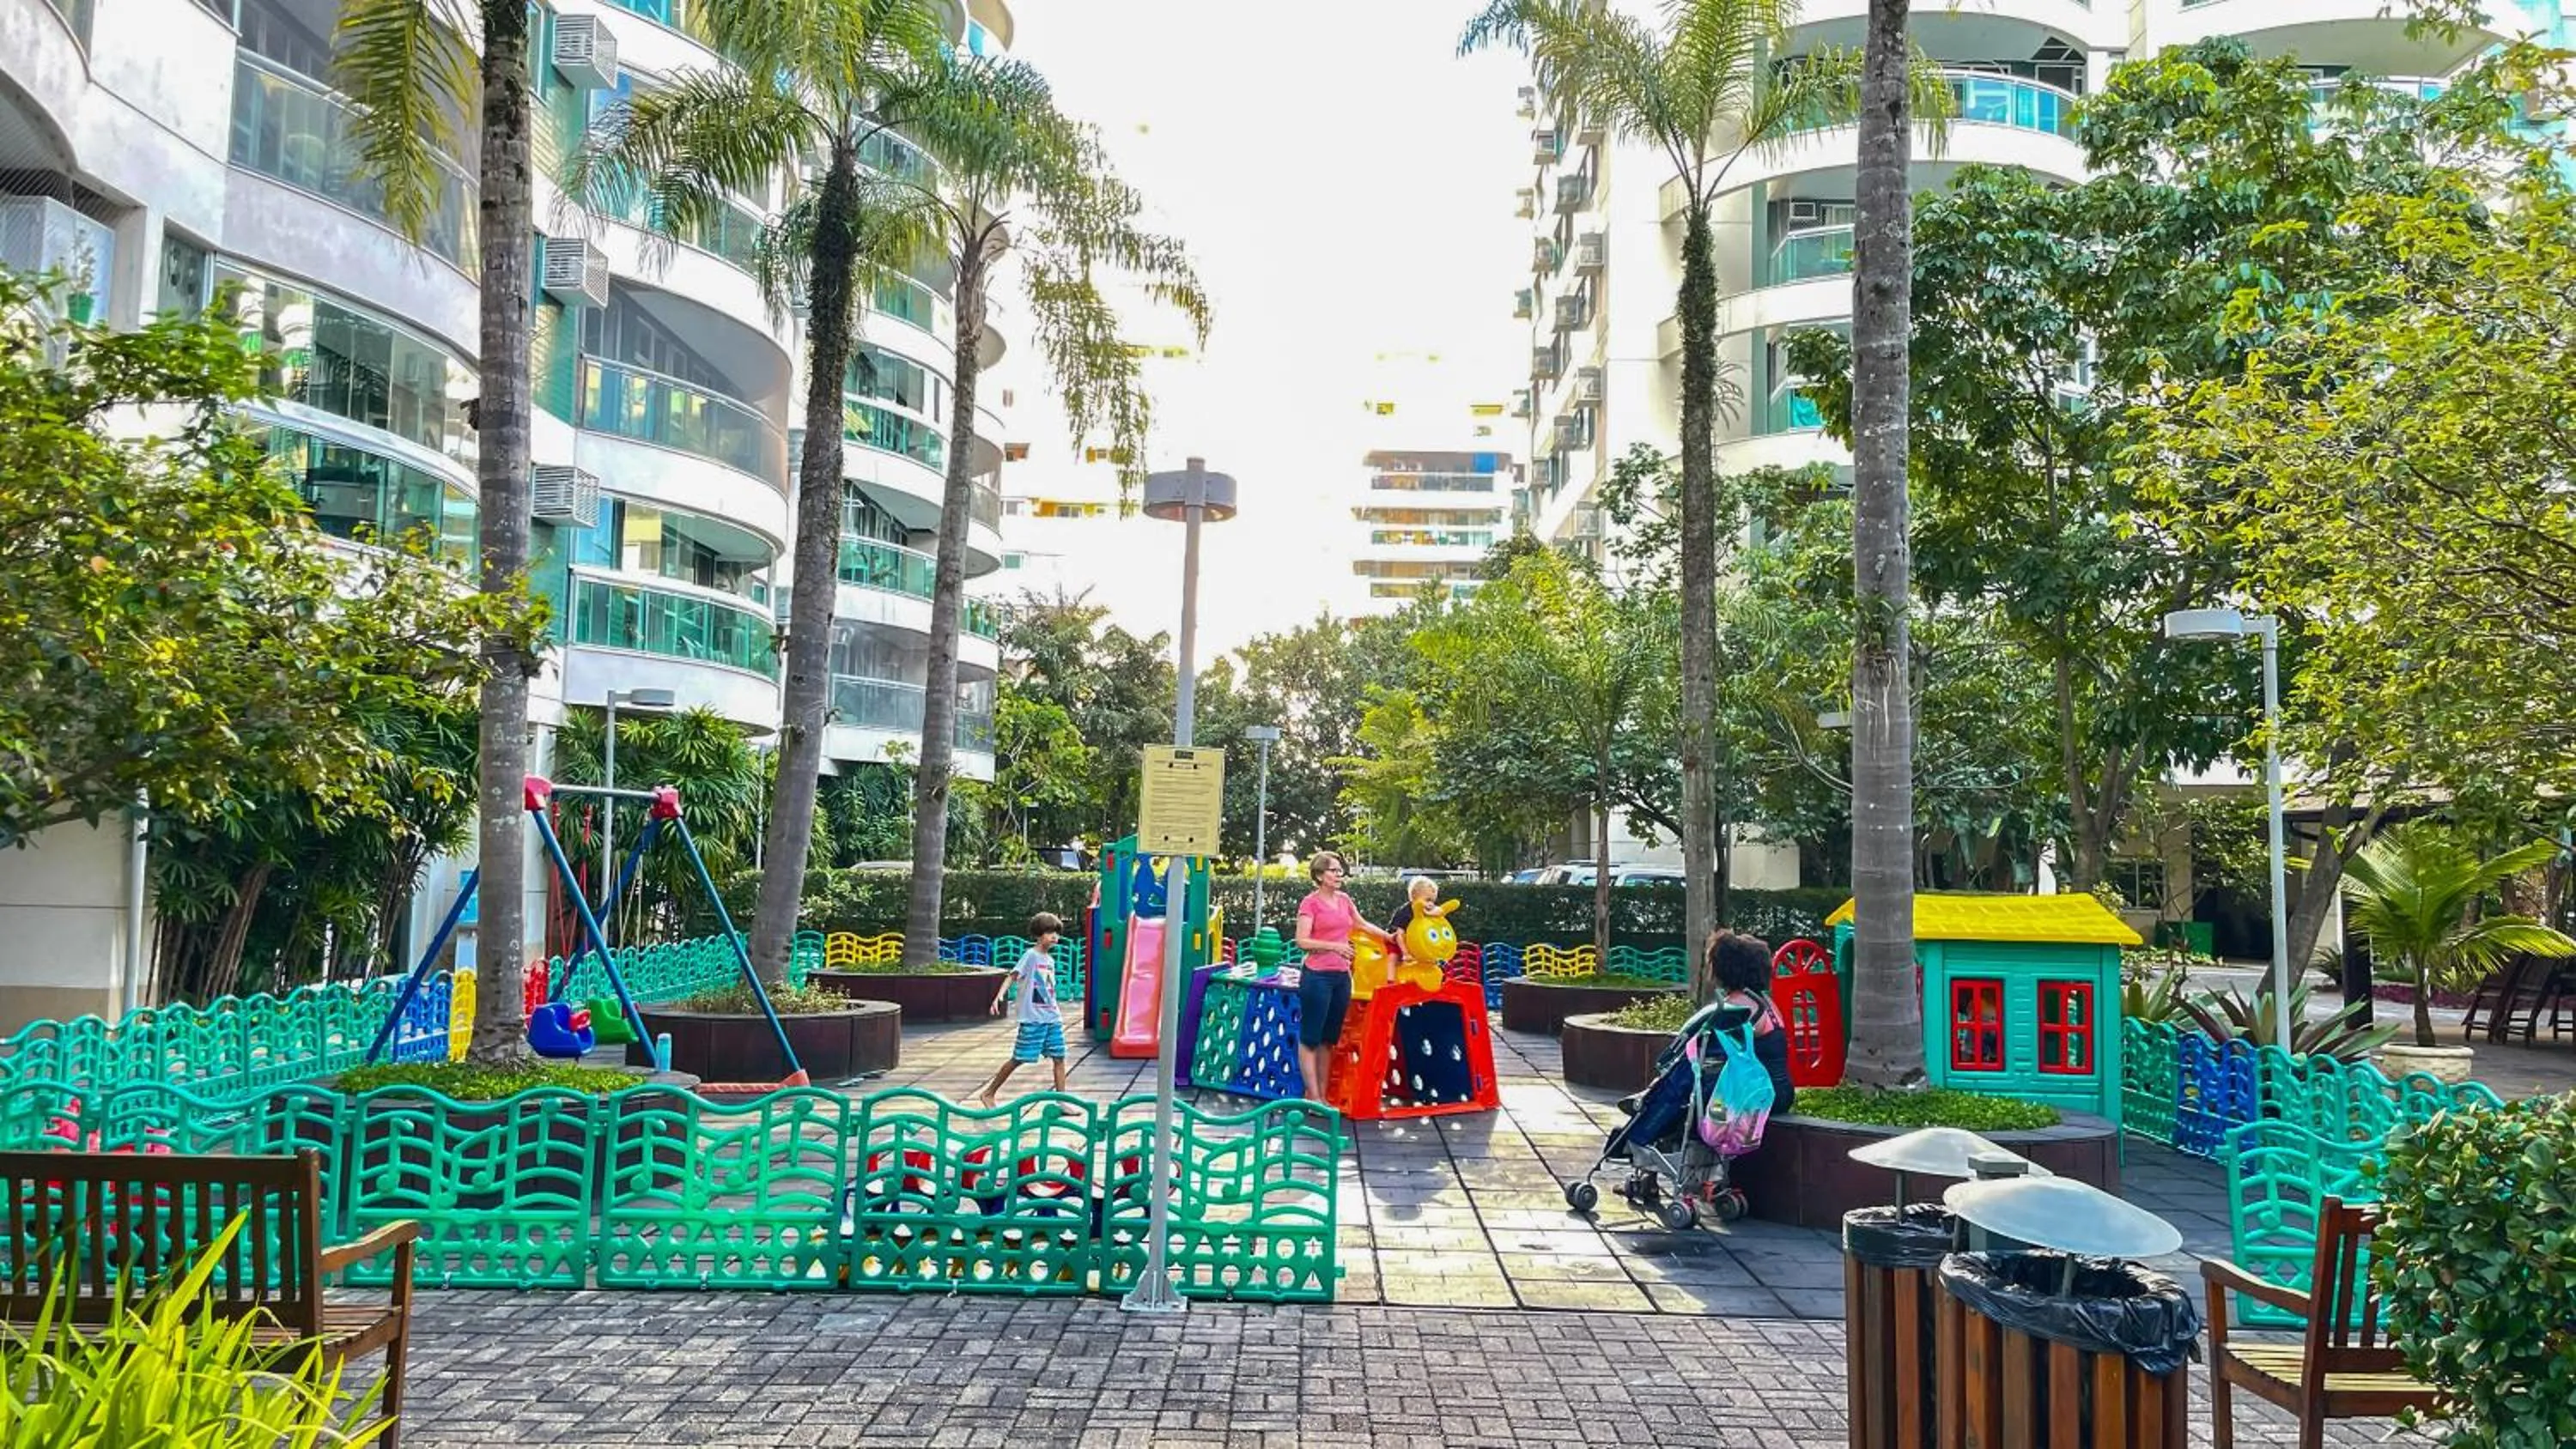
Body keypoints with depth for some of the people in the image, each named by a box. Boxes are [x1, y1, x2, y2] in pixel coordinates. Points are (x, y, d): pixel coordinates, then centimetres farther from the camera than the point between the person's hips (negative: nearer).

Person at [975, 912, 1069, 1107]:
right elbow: (1013, 976, -18)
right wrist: (999, 996, -33)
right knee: (1018, 1058, -1)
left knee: (1059, 1058, 2)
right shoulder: (1030, 955, -8)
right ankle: (988, 1093, 13)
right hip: (1033, 1018, -7)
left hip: (1052, 1018, 7)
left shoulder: (1050, 959, 14)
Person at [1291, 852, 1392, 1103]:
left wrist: (1388, 937, 27)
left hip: (1341, 976, 7)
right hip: (1317, 976, -7)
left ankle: (1321, 1095, 16)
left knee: (1329, 1039, 11)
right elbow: (1302, 941, -14)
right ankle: (1313, 1097, 1)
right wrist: (1333, 945, -21)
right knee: (1310, 1038, -1)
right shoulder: (1310, 903, -7)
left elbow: (1362, 925, 29)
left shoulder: (1344, 900, 12)